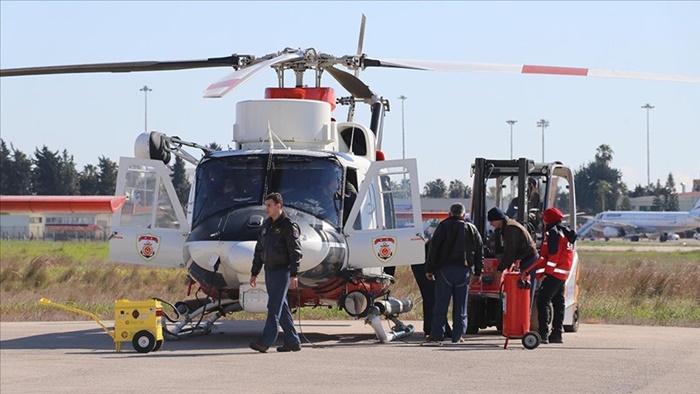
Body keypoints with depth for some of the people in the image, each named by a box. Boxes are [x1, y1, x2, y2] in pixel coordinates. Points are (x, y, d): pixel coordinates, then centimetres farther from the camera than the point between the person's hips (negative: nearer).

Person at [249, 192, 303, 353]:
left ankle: (265, 341, -16)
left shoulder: (289, 226, -9)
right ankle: (293, 341, 14)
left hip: (282, 272, -8)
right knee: (281, 307, 9)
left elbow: (295, 252, -13)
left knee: (274, 307, -11)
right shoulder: (266, 225, 14)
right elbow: (259, 250, 19)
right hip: (269, 272, 8)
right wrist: (254, 273, 16)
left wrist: (293, 275, -20)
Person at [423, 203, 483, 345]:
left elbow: (433, 248, -4)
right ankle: (458, 335, 6)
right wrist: (478, 272, 19)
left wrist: (429, 269, 0)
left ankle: (437, 335, -6)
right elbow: (479, 251, 13)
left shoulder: (443, 227, 0)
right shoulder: (472, 229, 9)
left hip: (445, 269, -2)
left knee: (441, 304, -2)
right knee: (460, 305, 7)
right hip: (464, 270, 2)